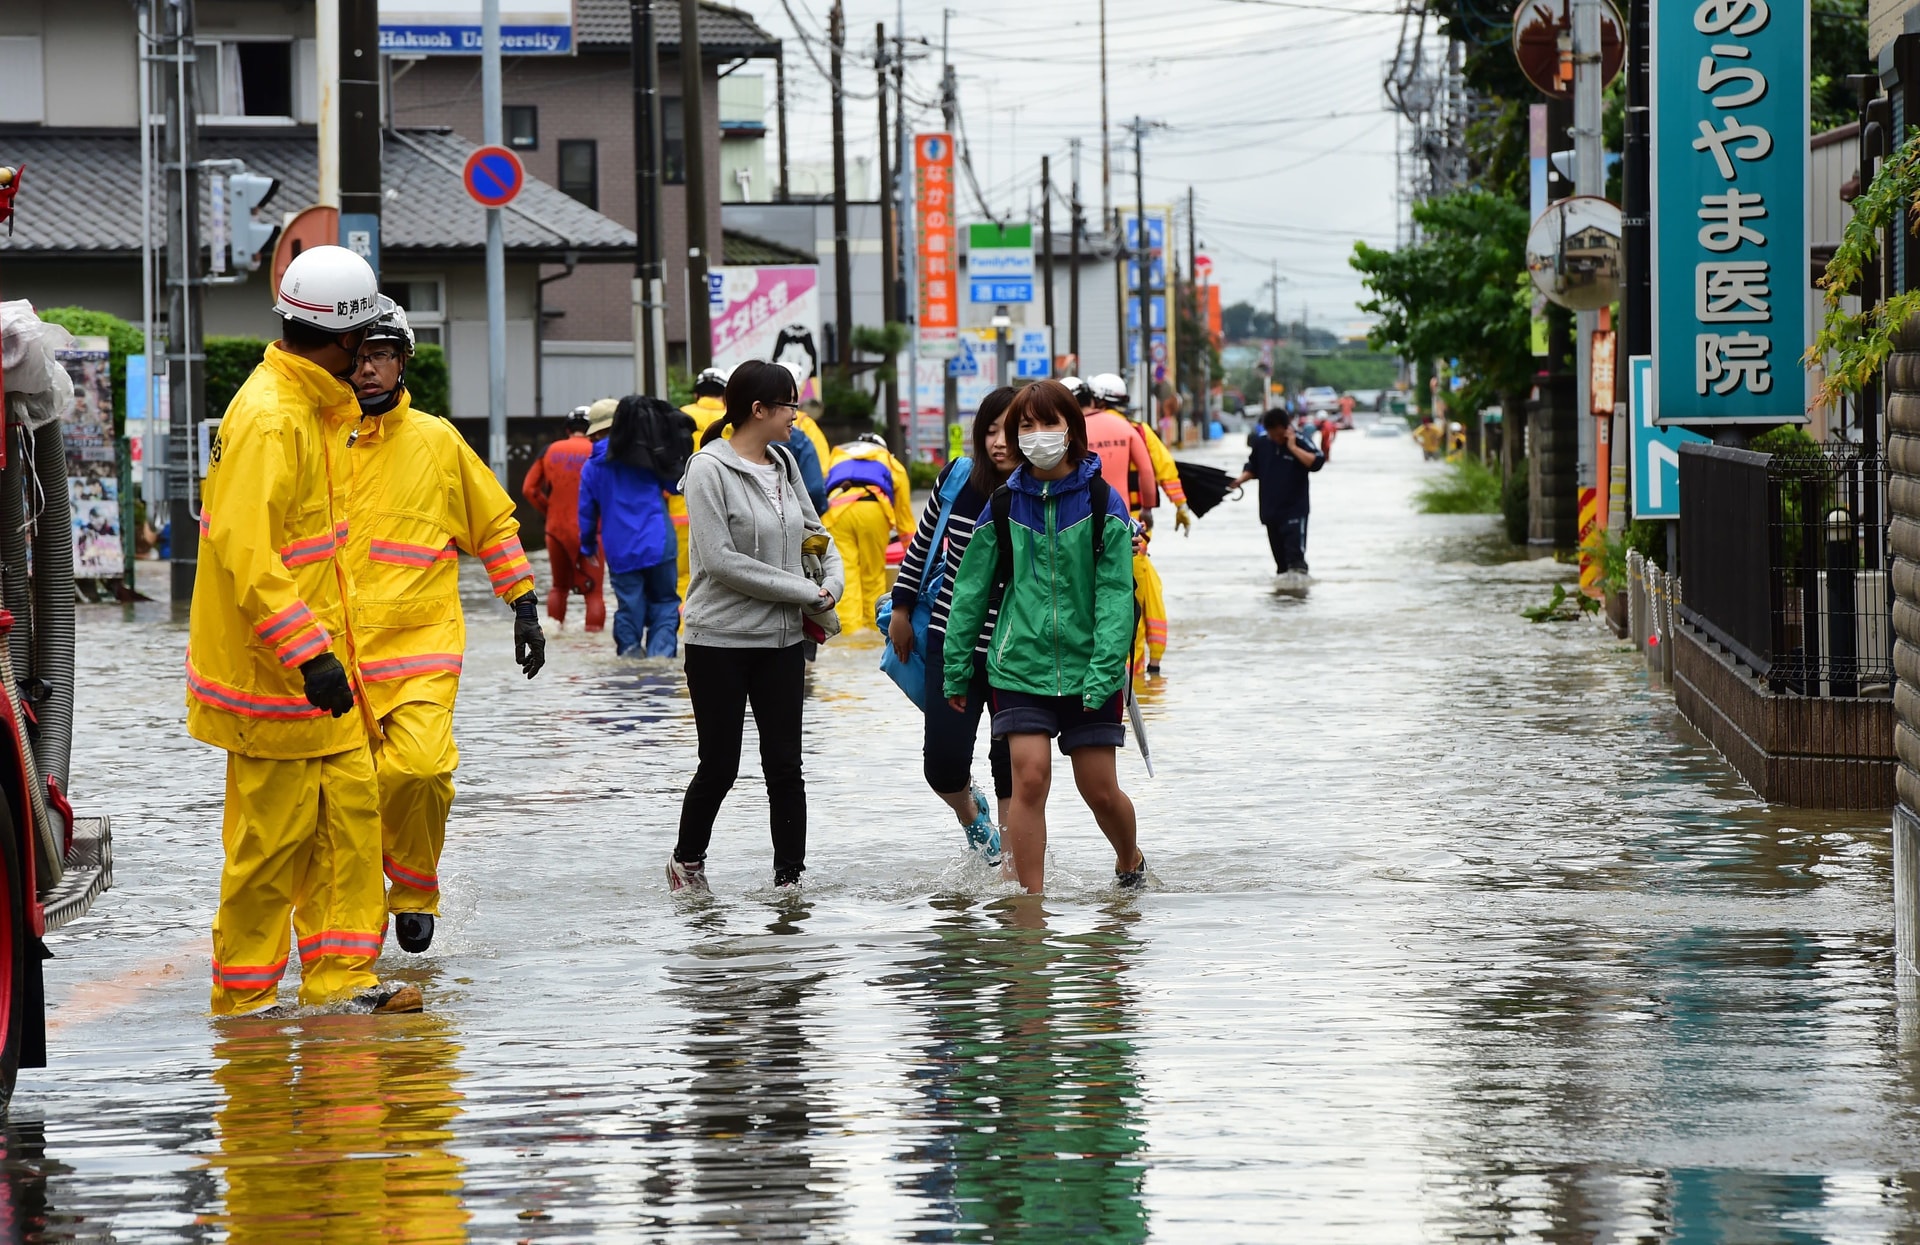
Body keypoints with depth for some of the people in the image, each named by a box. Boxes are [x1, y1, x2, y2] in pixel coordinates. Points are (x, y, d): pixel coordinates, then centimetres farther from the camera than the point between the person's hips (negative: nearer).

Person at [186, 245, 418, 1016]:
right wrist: (309, 652, -29)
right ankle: (244, 996, 8)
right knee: (273, 835, -2)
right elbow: (245, 553, -27)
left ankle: (340, 975, 12)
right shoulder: (270, 419, -21)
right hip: (272, 672, -10)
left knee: (351, 808, 8)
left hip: (314, 657, 10)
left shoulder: (307, 409, 12)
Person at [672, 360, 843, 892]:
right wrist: (805, 591, -16)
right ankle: (687, 860, 23)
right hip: (720, 641, -6)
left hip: (781, 638, 6)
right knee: (720, 767, 1)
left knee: (785, 767, 3)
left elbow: (815, 533, 21)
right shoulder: (710, 469, -11)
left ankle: (790, 878, 9)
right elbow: (720, 559, -18)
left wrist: (832, 581, -1)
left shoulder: (783, 464, 9)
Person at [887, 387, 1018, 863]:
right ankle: (971, 814, 30)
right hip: (953, 645, 1)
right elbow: (923, 541, 12)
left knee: (1014, 769, 2)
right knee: (943, 765, -5)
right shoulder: (958, 480, -5)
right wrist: (902, 607, 15)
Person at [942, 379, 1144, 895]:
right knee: (1030, 778, -12)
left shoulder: (1101, 504, -3)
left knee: (1100, 789, 5)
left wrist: (1104, 669, -16)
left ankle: (1131, 863, 34)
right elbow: (971, 591, 9)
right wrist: (957, 668, 9)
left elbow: (1116, 595, -7)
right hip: (1020, 665, 1)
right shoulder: (1003, 507, 3)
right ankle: (1032, 898, -5)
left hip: (1088, 669, -1)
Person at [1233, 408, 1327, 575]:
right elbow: (1253, 468, 17)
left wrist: (1293, 447, -23)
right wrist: (1241, 479, -2)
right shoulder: (1261, 444, 4)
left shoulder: (1300, 442, -9)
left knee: (1295, 547, -17)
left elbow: (1316, 462, -22)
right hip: (1270, 509, 5)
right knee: (1279, 551, 12)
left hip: (1295, 509, -5)